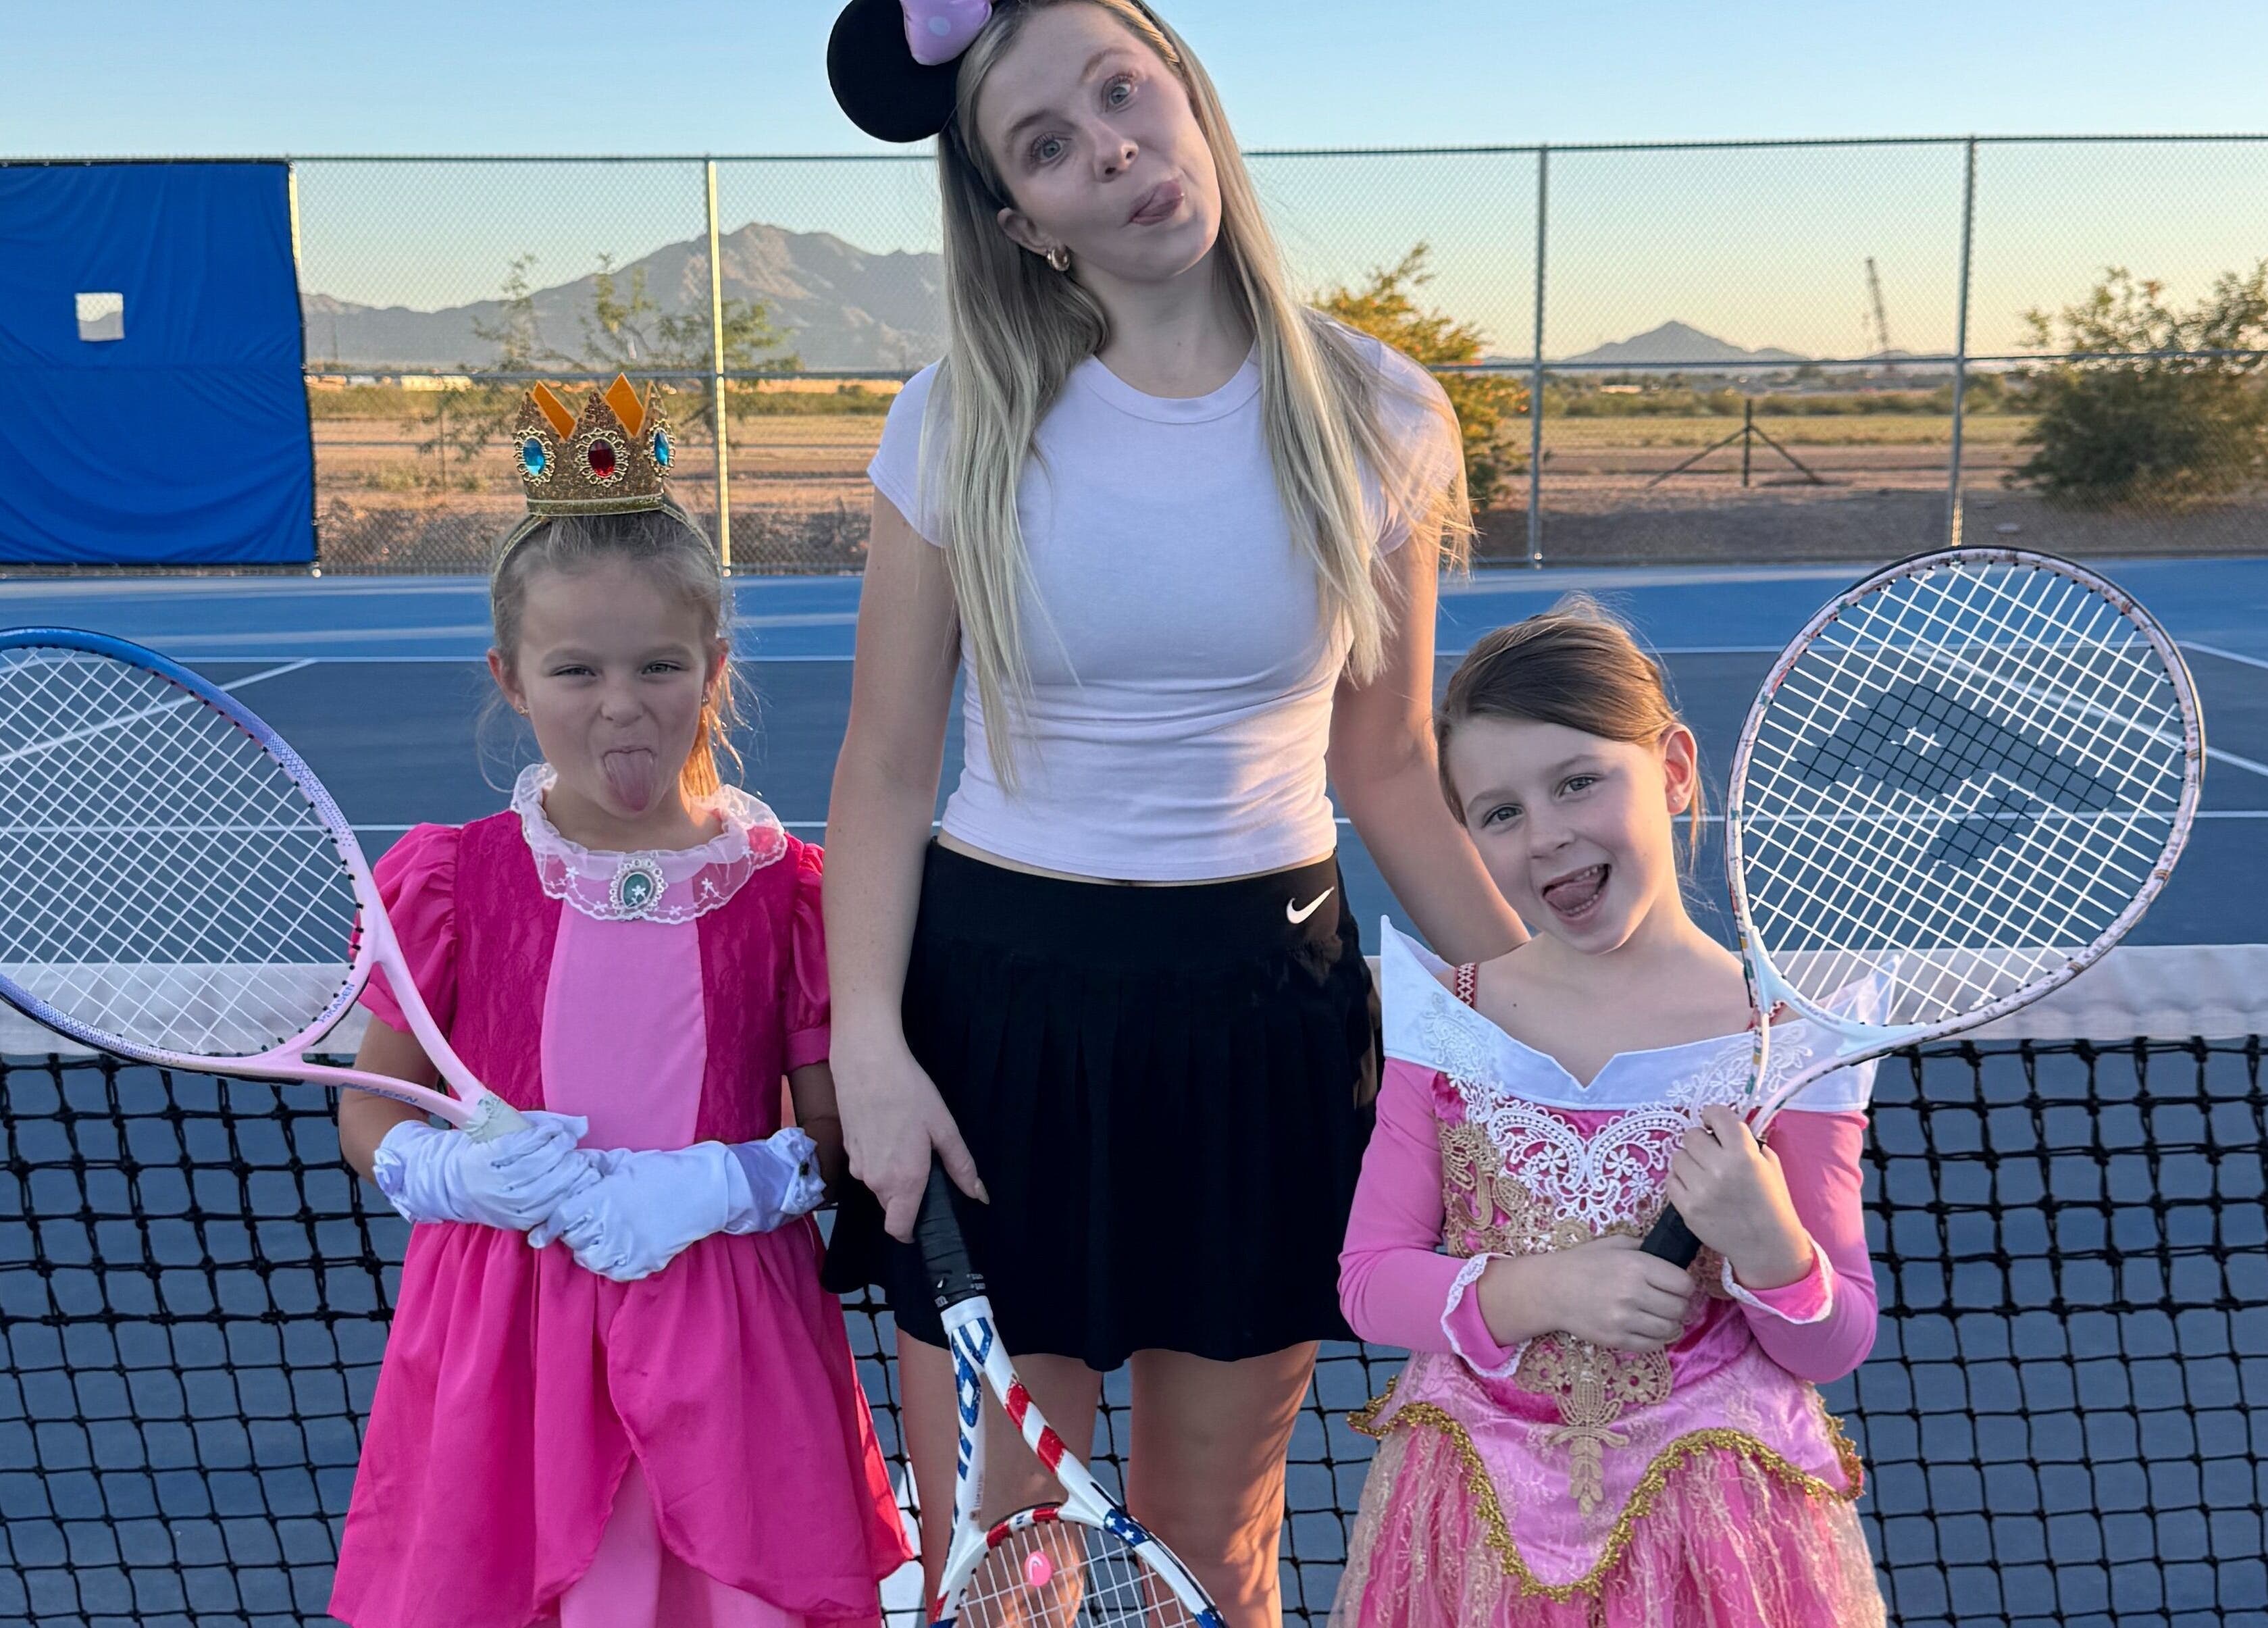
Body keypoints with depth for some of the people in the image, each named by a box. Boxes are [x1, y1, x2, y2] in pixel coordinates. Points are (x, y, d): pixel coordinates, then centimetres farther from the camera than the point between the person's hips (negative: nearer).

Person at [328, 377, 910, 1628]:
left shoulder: (779, 887, -4)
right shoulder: (452, 882, -3)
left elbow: (839, 1134, 1)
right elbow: (368, 1114, 6)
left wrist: (720, 1185, -17)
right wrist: (456, 1172, -14)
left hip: (723, 1330, 0)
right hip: (507, 1326, 1)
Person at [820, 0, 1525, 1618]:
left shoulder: (1376, 419, -1)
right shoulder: (963, 427, -3)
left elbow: (1387, 770, 6)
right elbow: (886, 773, -1)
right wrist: (868, 1044, -13)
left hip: (1269, 1012, 1)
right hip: (996, 1006, 0)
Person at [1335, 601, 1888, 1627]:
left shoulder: (1784, 1038, -11)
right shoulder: (1446, 1014, -6)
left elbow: (1835, 1349, -4)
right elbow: (1369, 1281, -5)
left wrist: (1768, 1245, -24)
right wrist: (1538, 1291, -21)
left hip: (1713, 1527, -1)